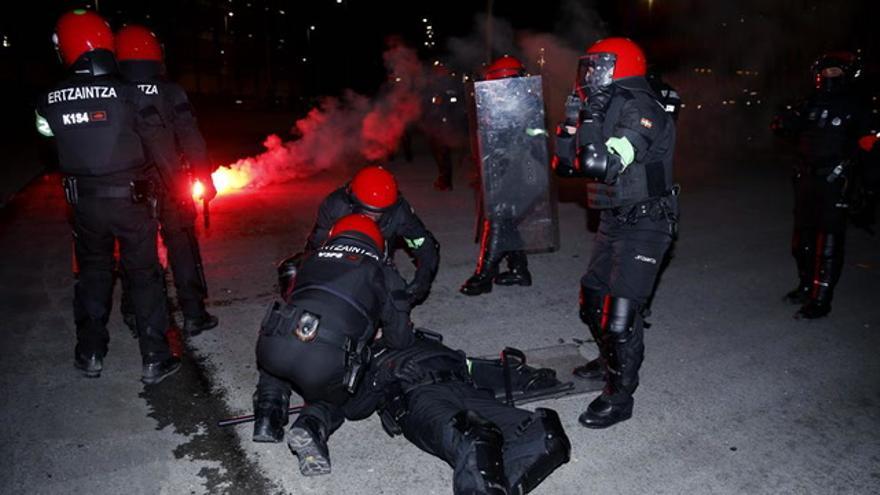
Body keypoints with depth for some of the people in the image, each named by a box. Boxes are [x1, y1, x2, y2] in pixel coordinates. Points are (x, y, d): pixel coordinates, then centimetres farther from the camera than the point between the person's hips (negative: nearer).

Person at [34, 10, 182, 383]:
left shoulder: (49, 102, -3)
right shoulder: (126, 94, -13)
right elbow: (159, 142, -10)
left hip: (83, 200, 3)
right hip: (129, 198, -3)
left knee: (92, 272, 19)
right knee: (144, 275, 6)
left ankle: (90, 355, 28)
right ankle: (155, 359, 9)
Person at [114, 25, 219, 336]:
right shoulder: (171, 93, -9)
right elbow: (192, 140, -11)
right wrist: (205, 180, -3)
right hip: (170, 185, -2)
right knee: (182, 249, 7)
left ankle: (135, 314, 25)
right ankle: (193, 316, 11)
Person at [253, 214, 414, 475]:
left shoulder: (311, 258, 27)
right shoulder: (382, 272, 18)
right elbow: (400, 340, 17)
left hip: (275, 344, 3)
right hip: (326, 364, -3)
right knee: (331, 401, 30)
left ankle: (268, 415, 18)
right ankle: (312, 427, 0)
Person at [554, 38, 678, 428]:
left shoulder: (641, 110, -18)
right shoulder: (606, 107, 10)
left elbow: (600, 165, -31)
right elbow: (566, 166, 12)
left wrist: (592, 118, -21)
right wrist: (572, 121, 1)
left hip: (644, 224, -9)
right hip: (613, 220, 10)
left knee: (621, 310, -11)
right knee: (593, 296, 18)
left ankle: (619, 398, 3)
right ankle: (611, 360, 40)